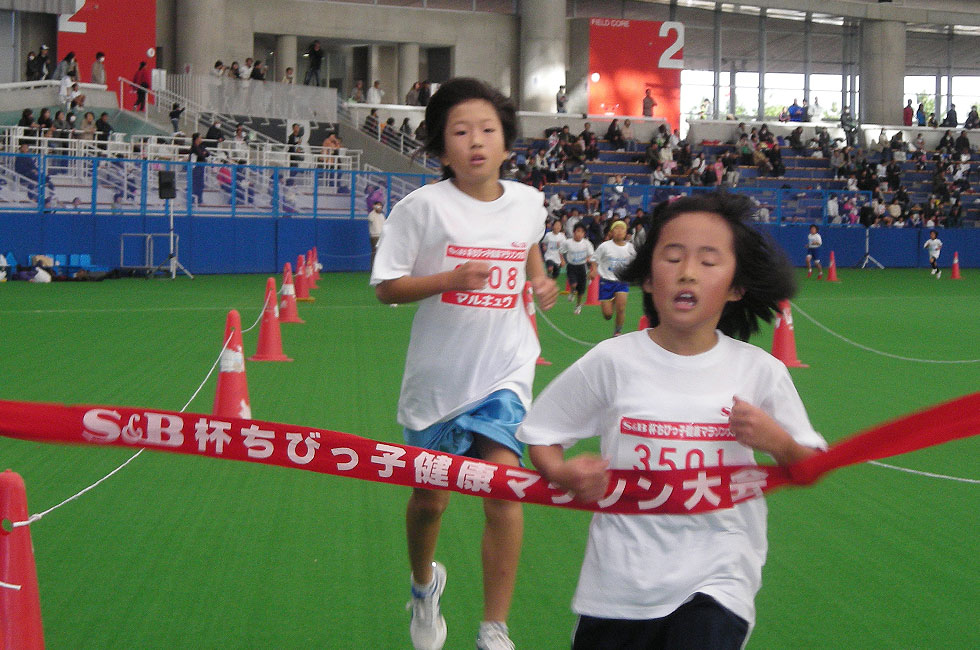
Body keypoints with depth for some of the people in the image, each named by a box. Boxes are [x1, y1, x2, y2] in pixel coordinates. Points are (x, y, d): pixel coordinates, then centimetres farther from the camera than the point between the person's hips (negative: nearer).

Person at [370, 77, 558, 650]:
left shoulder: (528, 202, 1)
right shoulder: (424, 206, -12)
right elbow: (387, 287, -12)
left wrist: (540, 282, 5)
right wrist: (451, 279, -26)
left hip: (504, 372, 1)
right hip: (437, 378, -1)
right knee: (430, 499, 11)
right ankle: (425, 584, 44)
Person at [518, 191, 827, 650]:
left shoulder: (760, 371, -3)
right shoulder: (613, 362, -4)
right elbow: (541, 435, 6)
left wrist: (780, 444, -15)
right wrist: (562, 475, -14)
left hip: (717, 577, -1)